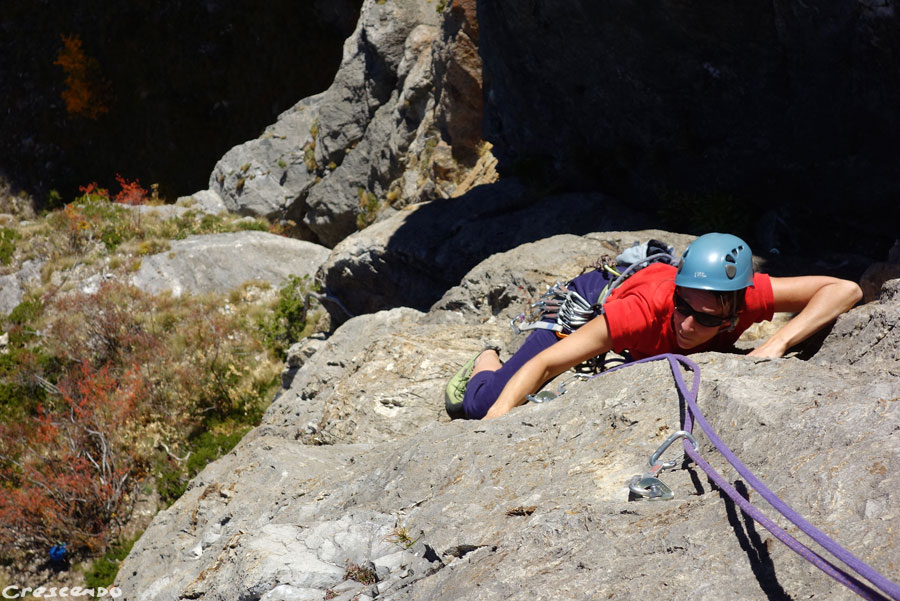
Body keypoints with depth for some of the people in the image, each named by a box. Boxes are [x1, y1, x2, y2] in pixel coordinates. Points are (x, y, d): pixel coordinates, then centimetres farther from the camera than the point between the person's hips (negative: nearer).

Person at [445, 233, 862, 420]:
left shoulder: (744, 296, -41)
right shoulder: (646, 309, -48)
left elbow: (845, 290, -41)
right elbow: (545, 364, -46)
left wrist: (778, 343, -53)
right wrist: (498, 414, -61)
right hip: (593, 301, -3)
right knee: (483, 405, -5)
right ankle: (487, 362, 29)